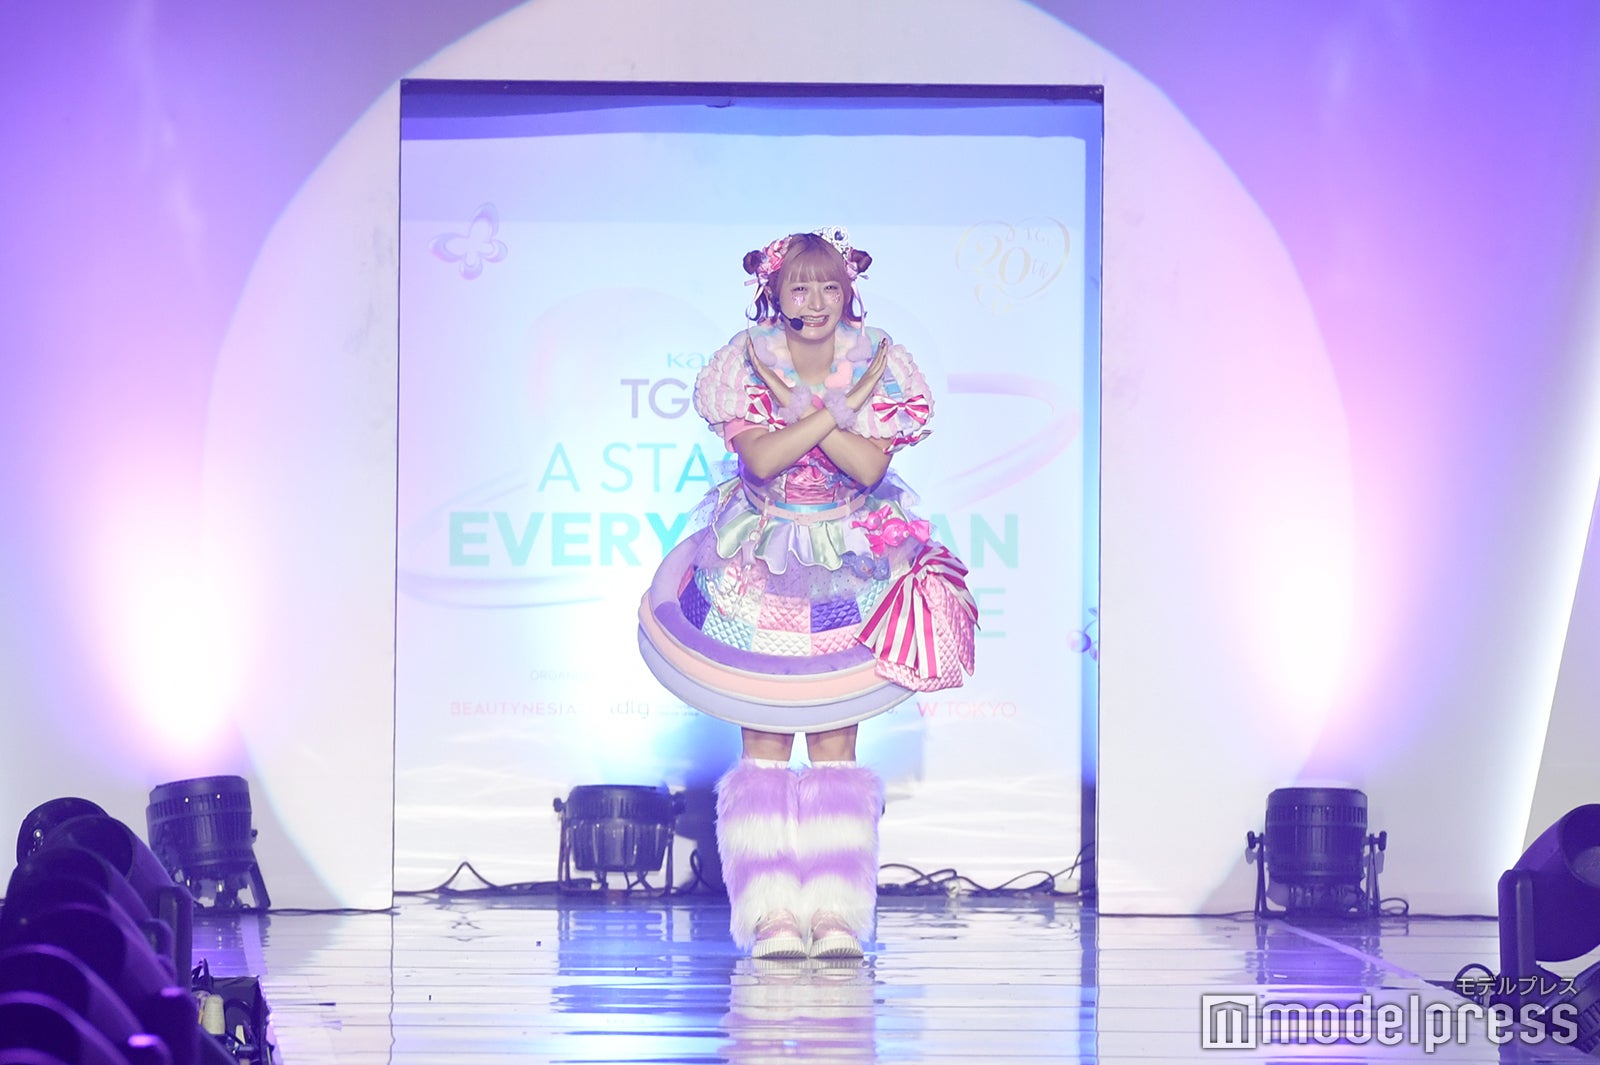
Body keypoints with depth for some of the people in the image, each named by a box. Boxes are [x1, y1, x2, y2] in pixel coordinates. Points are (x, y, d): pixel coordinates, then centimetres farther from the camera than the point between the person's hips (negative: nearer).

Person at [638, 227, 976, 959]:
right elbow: (761, 459, -18)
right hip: (761, 568, -1)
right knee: (765, 736, -5)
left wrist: (796, 404, -18)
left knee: (836, 737, -2)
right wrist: (834, 409, -22)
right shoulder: (748, 361, -4)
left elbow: (870, 467, -15)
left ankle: (837, 911, -3)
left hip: (849, 566, 1)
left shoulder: (875, 362, -2)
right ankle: (772, 913, -6)